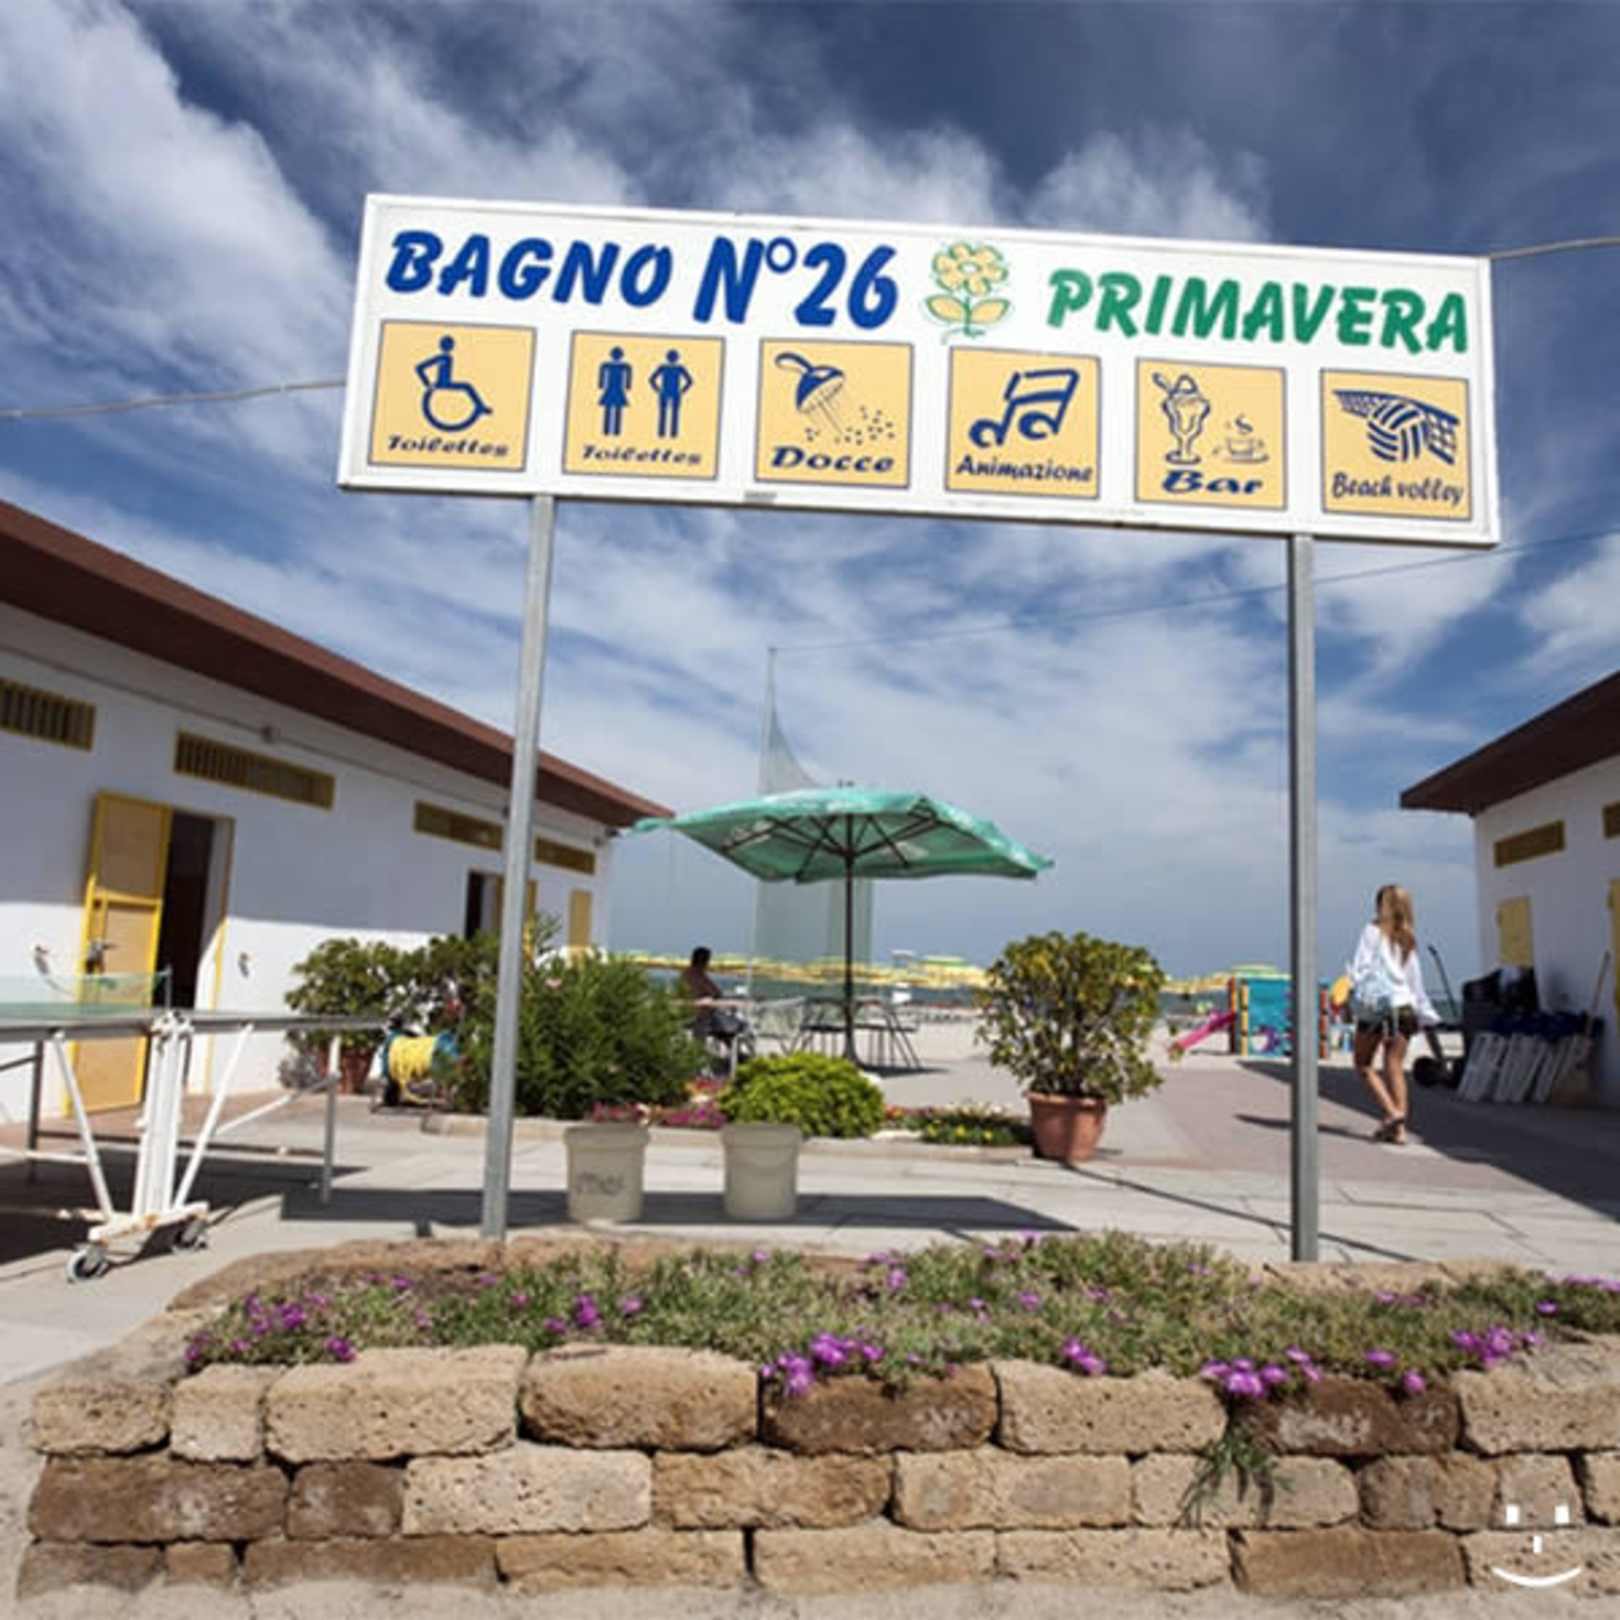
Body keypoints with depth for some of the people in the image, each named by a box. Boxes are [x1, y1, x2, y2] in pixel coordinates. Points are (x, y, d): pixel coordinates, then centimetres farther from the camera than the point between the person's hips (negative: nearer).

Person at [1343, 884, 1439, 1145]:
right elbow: (1416, 980, 17)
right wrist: (1426, 1013, 23)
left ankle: (1392, 1112, -10)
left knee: (1364, 1064, 5)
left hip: (1375, 1006, -5)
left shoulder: (1373, 931, 0)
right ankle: (1399, 1129, 0)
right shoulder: (1409, 939, 15)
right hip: (1404, 1007, 5)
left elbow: (1361, 966, -10)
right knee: (1395, 1067, 5)